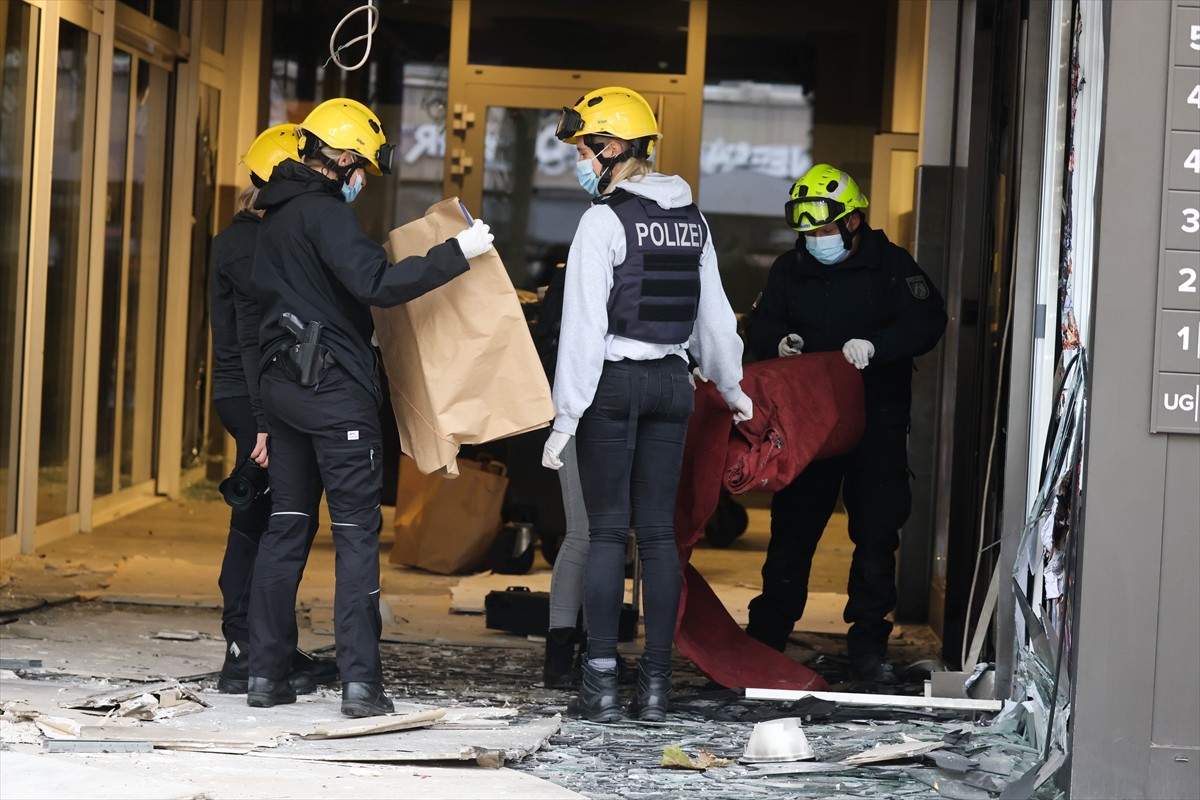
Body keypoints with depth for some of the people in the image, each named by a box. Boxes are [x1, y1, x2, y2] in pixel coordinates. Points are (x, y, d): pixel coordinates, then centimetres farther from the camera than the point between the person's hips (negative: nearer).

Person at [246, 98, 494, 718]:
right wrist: (457, 252, -20)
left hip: (283, 383, 9)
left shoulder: (277, 214, 17)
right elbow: (378, 283, -24)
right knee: (357, 533, -5)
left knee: (286, 527, 11)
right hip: (335, 387, -9)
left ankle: (265, 673, 11)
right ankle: (360, 681, -8)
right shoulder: (324, 211, -12)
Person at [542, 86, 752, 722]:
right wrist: (732, 388, 31)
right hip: (672, 383, 6)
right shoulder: (691, 218, 10)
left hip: (613, 383, -5)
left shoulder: (604, 221, -11)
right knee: (659, 532, 7)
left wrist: (565, 418, -12)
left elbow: (584, 328, -14)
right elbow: (714, 313, 17)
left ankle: (601, 681, -2)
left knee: (607, 532, -1)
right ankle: (656, 682, 7)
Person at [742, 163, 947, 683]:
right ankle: (766, 635, 15)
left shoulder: (890, 264, -3)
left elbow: (927, 322, -11)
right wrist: (779, 340, -14)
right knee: (792, 529, 6)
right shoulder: (789, 270, 6)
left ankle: (868, 642, 11)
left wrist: (876, 344, -27)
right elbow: (757, 326, 9)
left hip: (878, 423, -2)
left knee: (876, 533, 2)